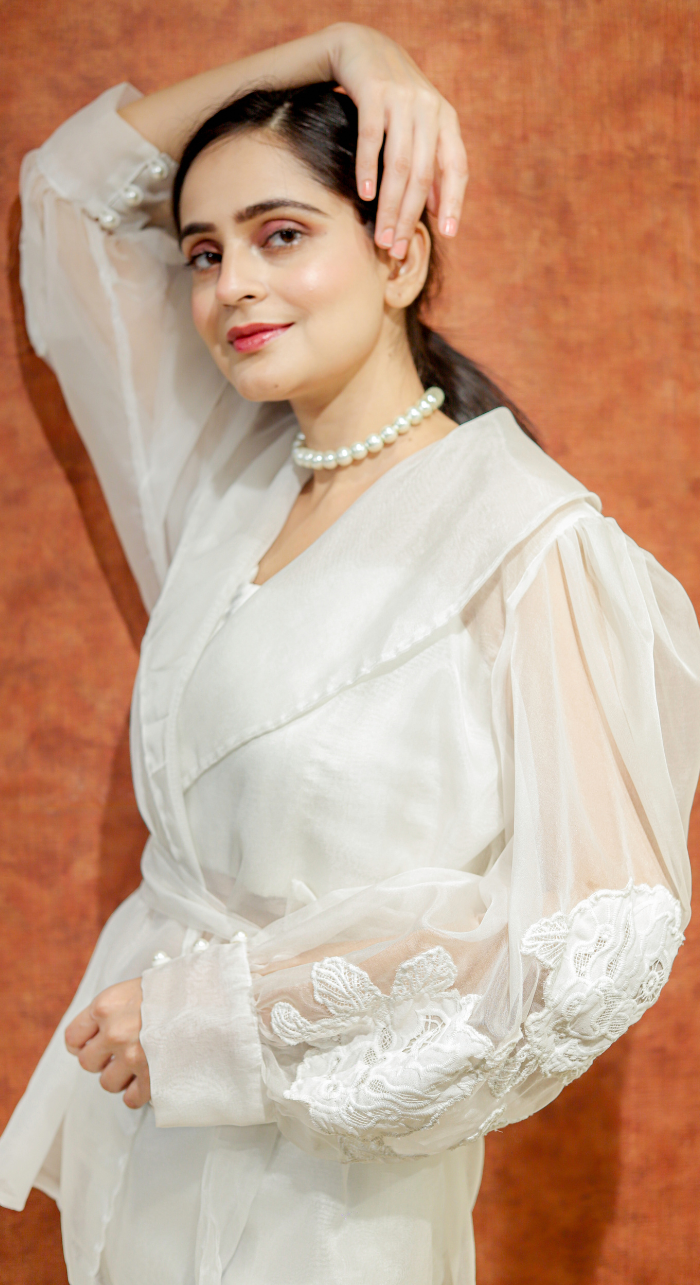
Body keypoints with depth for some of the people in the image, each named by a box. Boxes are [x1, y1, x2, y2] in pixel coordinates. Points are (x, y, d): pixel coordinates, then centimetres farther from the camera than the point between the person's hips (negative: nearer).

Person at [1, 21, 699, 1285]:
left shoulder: (524, 539, -20)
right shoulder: (235, 476, 1)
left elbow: (593, 939, -23)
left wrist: (227, 1009, -19)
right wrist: (330, 46, -4)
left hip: (324, 1170, -6)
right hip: (155, 1110, 6)